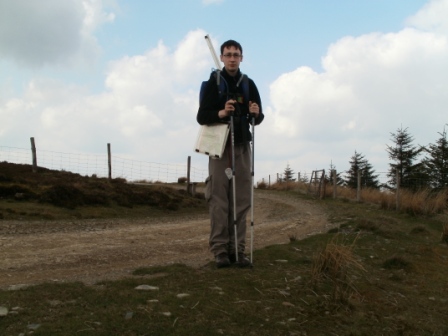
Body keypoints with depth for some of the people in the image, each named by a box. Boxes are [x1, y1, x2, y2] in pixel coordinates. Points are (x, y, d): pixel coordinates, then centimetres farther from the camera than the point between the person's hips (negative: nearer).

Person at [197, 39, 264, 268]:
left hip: (242, 146, 4)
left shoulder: (248, 84, 11)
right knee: (219, 199, -6)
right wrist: (221, 113, -23)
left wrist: (256, 113, -10)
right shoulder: (213, 83, 0)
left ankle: (238, 249, 7)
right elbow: (201, 117, -5)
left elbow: (258, 119, 14)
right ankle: (220, 249, -2)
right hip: (220, 146, -3)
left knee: (242, 200, 2)